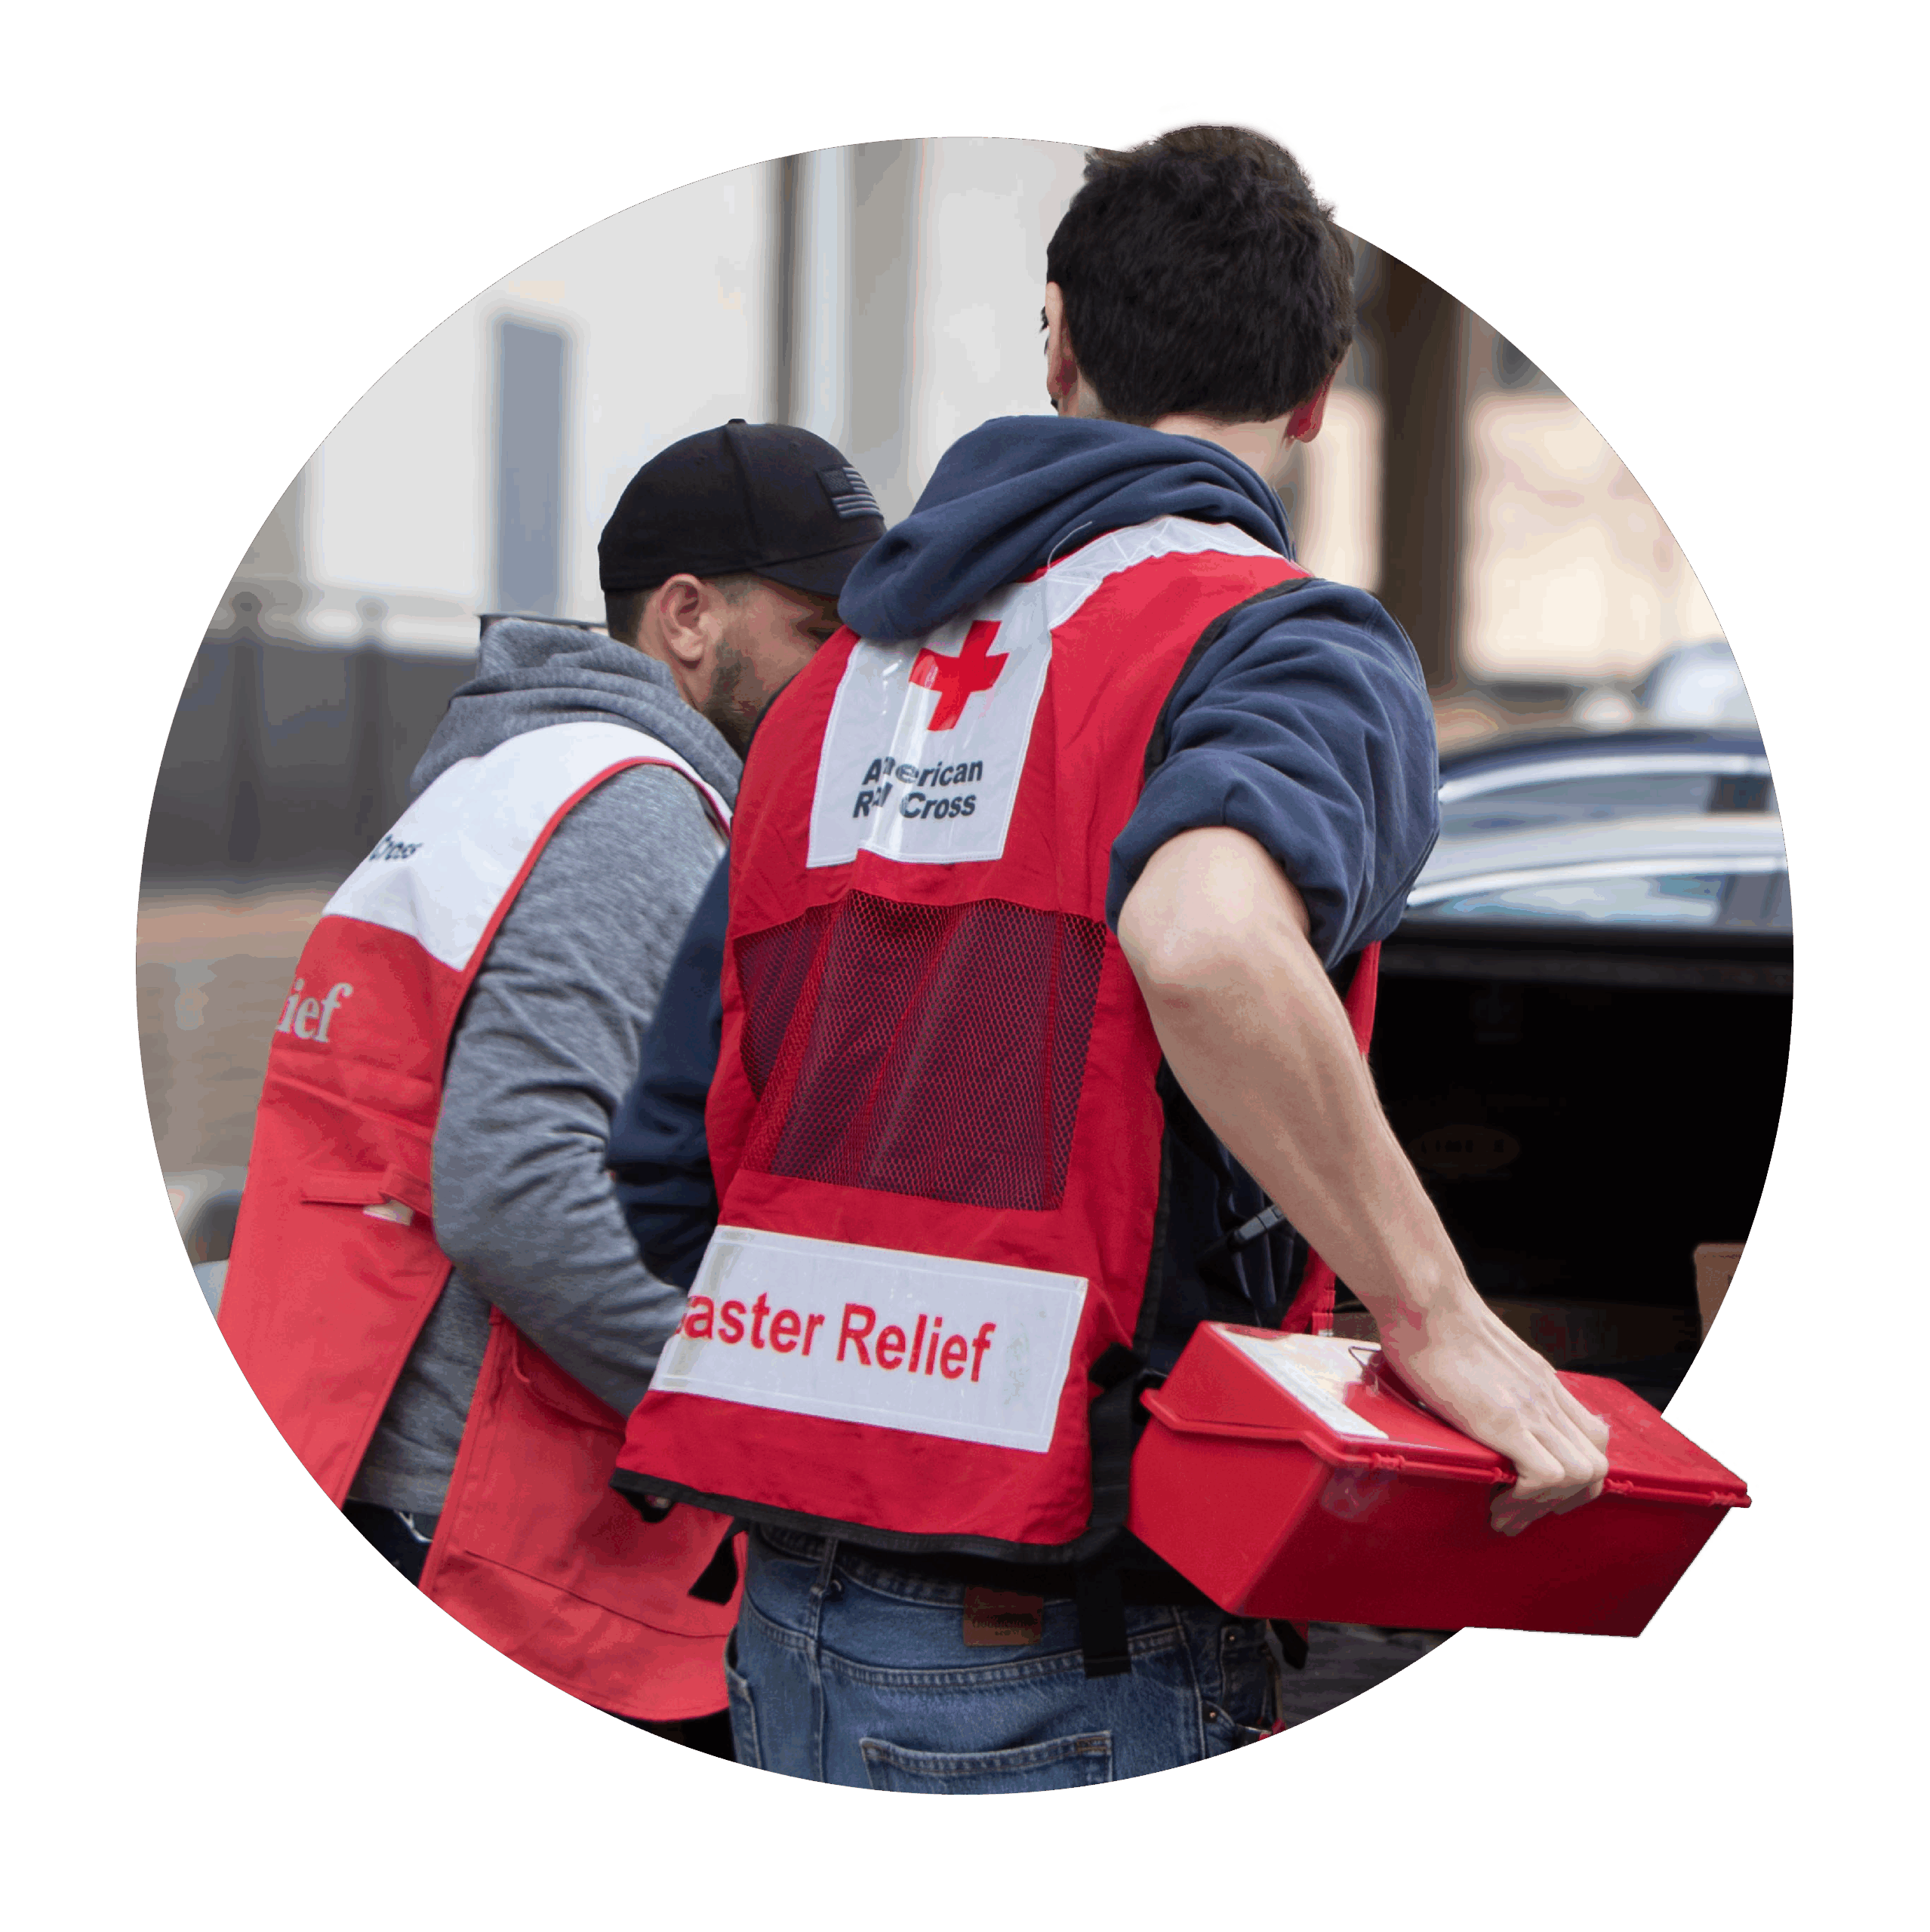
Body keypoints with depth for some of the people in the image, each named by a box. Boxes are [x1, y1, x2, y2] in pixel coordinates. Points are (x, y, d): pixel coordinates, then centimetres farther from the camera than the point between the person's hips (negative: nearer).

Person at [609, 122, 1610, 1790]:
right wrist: (1434, 1317, -20)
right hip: (1065, 1658, -7)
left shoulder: (840, 682, 16)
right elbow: (1204, 934, -29)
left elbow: (664, 1176, 16)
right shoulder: (1290, 642, -5)